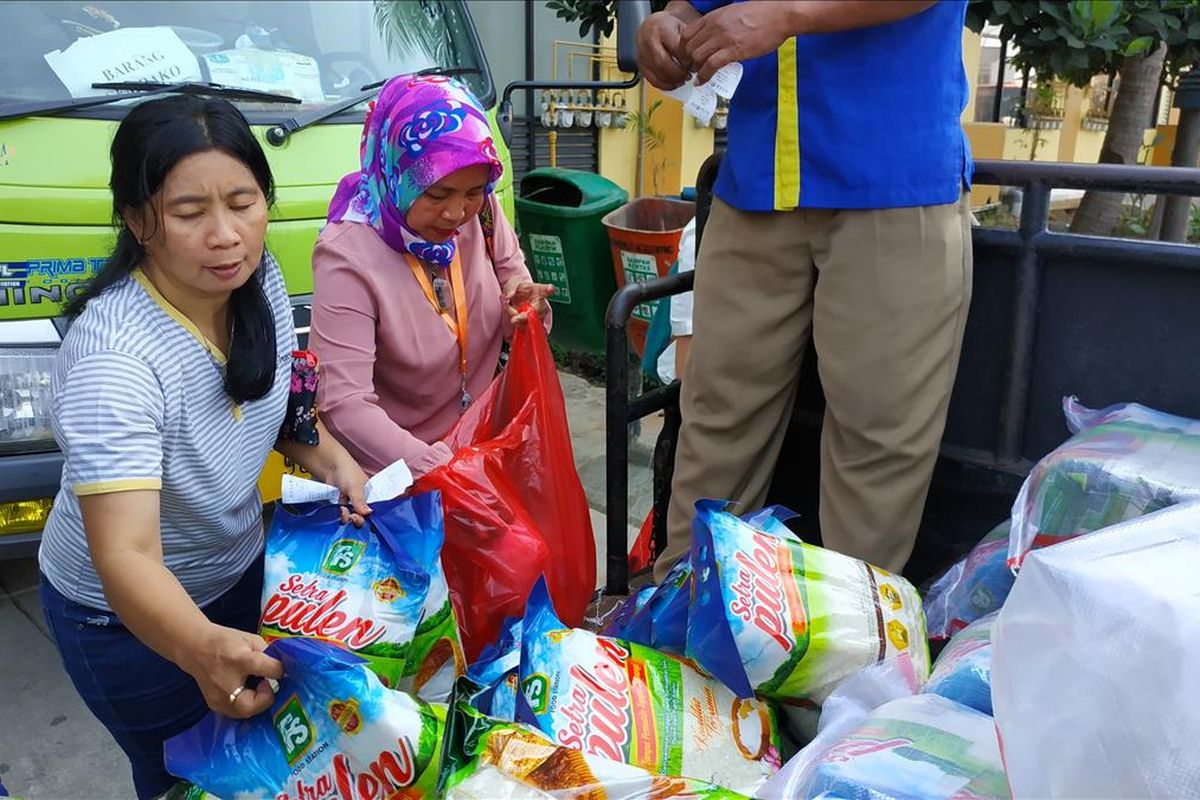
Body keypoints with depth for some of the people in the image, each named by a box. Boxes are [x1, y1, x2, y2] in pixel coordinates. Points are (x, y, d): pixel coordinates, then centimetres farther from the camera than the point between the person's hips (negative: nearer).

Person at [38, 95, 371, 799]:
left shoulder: (259, 278, -14)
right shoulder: (113, 356, -35)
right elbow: (126, 557, -41)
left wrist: (332, 459, -14)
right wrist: (203, 648, -59)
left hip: (240, 567, 6)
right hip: (128, 616, -6)